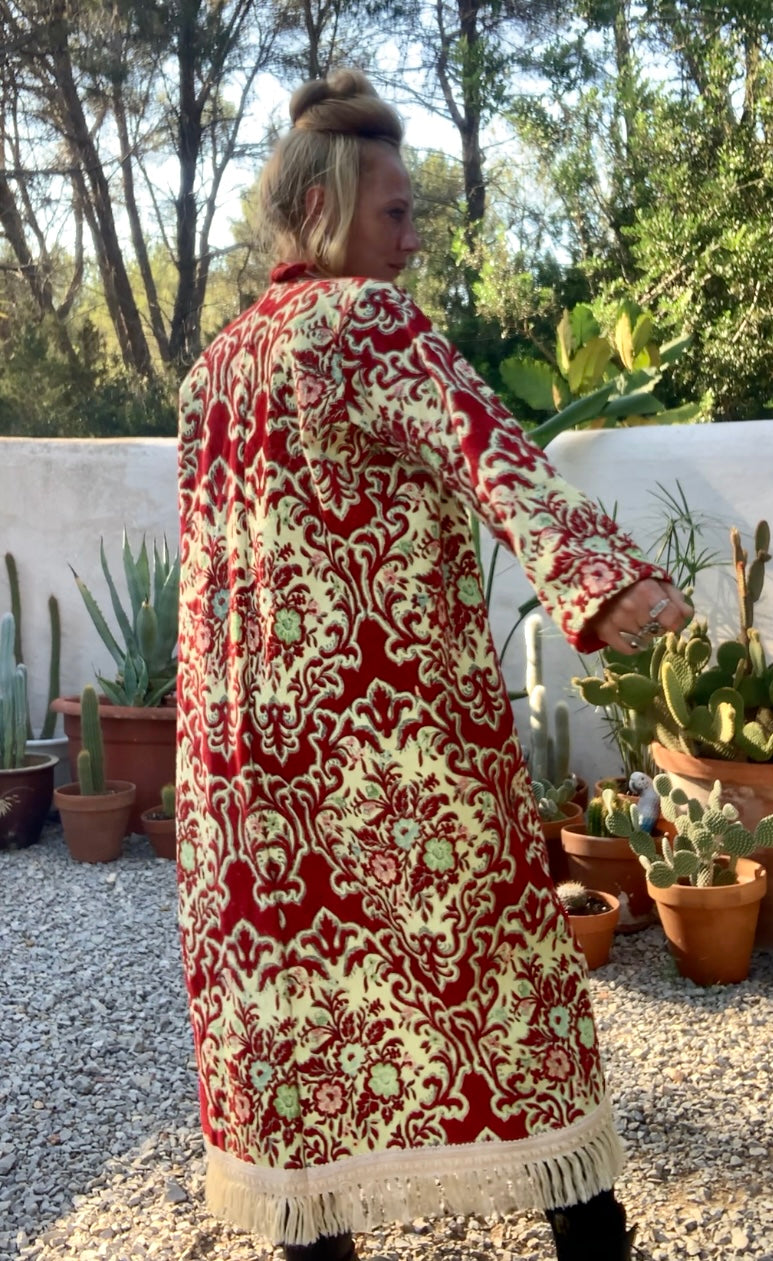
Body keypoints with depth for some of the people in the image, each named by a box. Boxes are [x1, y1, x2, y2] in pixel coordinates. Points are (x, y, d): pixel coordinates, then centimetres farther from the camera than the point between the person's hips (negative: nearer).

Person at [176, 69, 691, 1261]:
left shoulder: (217, 360, 15)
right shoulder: (365, 318, -7)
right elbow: (482, 446, -27)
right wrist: (597, 570, -41)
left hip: (253, 728, 7)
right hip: (402, 719, -6)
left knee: (293, 965, 12)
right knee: (480, 952, 6)